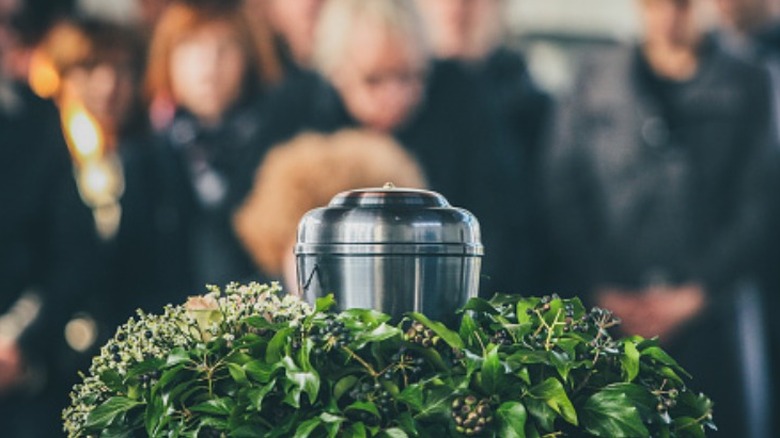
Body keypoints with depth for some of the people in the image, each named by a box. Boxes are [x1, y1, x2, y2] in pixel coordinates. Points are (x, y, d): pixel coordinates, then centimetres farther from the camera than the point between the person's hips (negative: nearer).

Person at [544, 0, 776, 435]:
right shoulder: (597, 80, 10)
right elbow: (564, 192, 6)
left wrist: (694, 294, -4)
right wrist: (600, 291, -3)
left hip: (702, 314, 0)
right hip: (607, 313, 1)